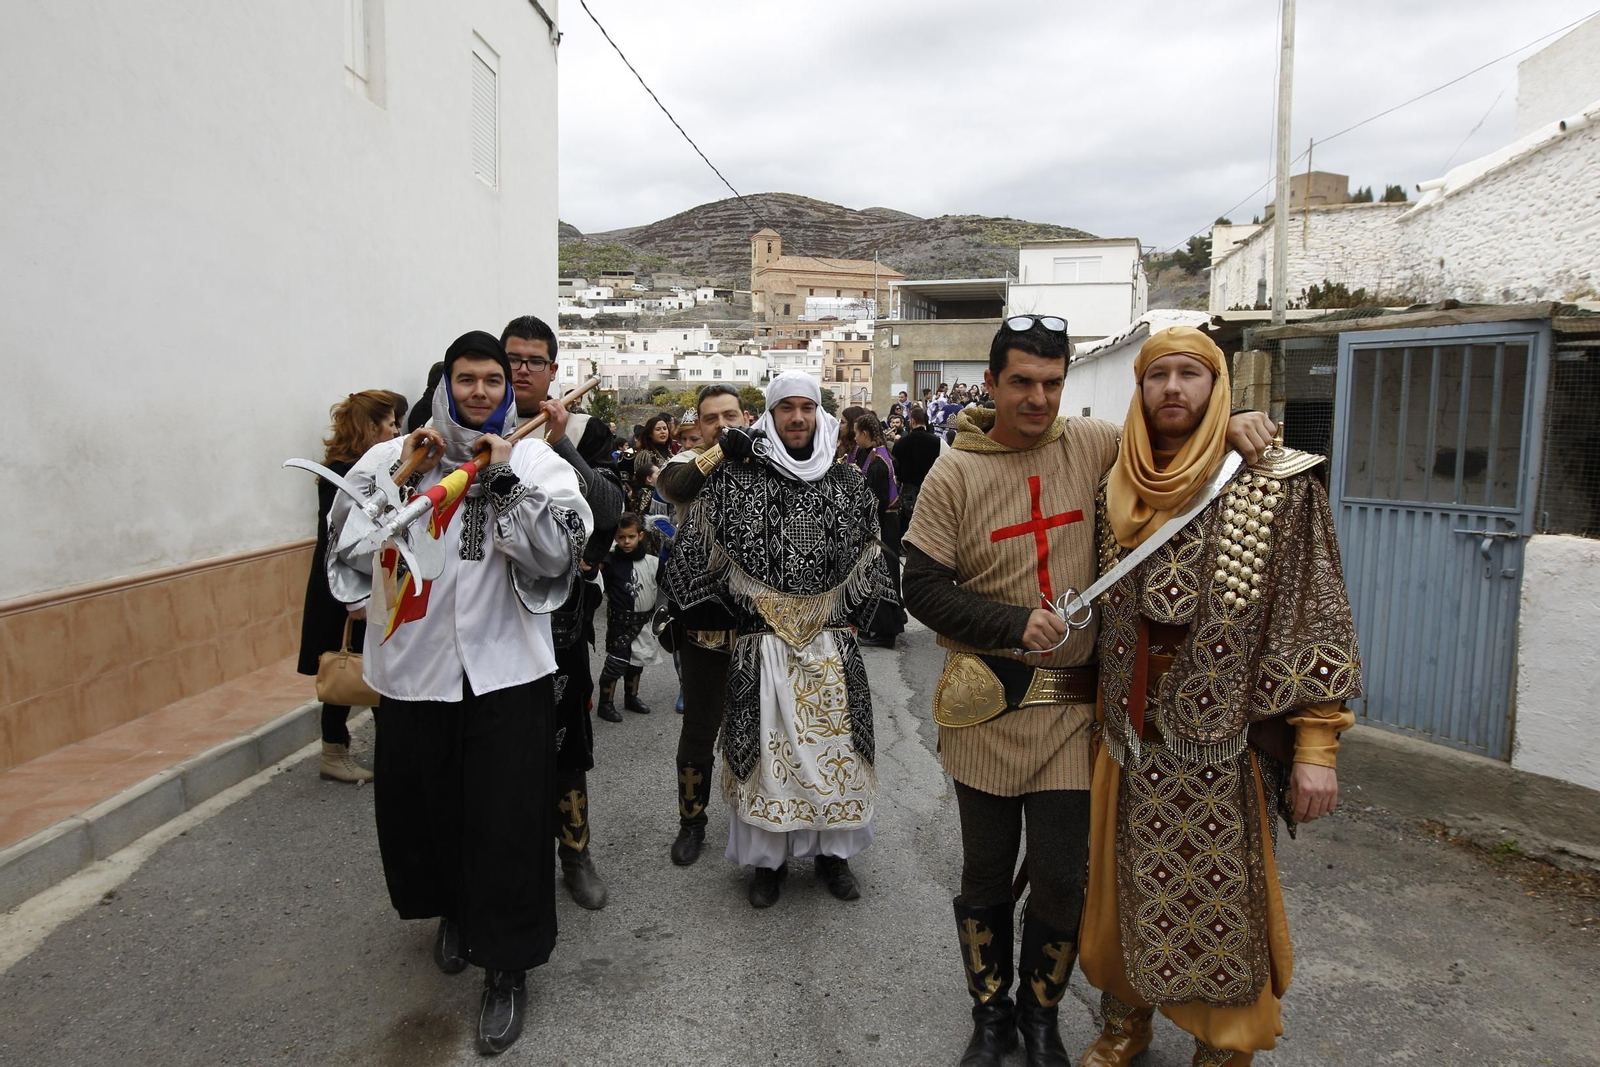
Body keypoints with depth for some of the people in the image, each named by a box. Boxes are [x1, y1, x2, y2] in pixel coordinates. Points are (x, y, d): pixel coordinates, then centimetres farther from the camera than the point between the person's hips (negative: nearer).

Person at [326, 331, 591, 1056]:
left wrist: (504, 479, -14)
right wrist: (403, 476, -12)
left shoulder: (537, 462, 1)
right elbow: (346, 541, -3)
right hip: (414, 666, 2)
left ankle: (508, 967, 17)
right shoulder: (395, 456, 6)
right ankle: (453, 912, 44)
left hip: (506, 670, -2)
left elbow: (559, 554, -11)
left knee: (507, 819, 0)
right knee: (419, 804, 14)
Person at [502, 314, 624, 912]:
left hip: (558, 608, -1)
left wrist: (561, 447, -20)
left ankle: (575, 854, 22)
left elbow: (610, 509, -12)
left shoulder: (584, 433, 2)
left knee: (564, 734, 6)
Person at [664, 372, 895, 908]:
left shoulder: (848, 482, 5)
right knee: (768, 745, 4)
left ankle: (831, 850, 27)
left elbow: (867, 557, 14)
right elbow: (697, 553, 2)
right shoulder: (737, 479, -3)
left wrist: (845, 616, 10)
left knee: (835, 743, 8)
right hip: (763, 640, -2)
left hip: (832, 642, 2)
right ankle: (769, 858, 22)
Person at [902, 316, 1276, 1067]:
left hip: (1070, 707, 1)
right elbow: (923, 588, -7)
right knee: (986, 872, 13)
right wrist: (1014, 624, -18)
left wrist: (1233, 425, -6)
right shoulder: (954, 476, -6)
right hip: (987, 705, -1)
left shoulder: (1094, 447, -1)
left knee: (1062, 877, 8)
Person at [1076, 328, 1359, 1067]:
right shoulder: (1116, 492, 6)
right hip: (1132, 732, 4)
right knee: (1127, 887, 14)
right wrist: (1101, 713, 13)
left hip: (1227, 735, -3)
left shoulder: (1276, 487, -6)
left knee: (1222, 898, 7)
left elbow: (1316, 616, -8)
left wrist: (1317, 745, -12)